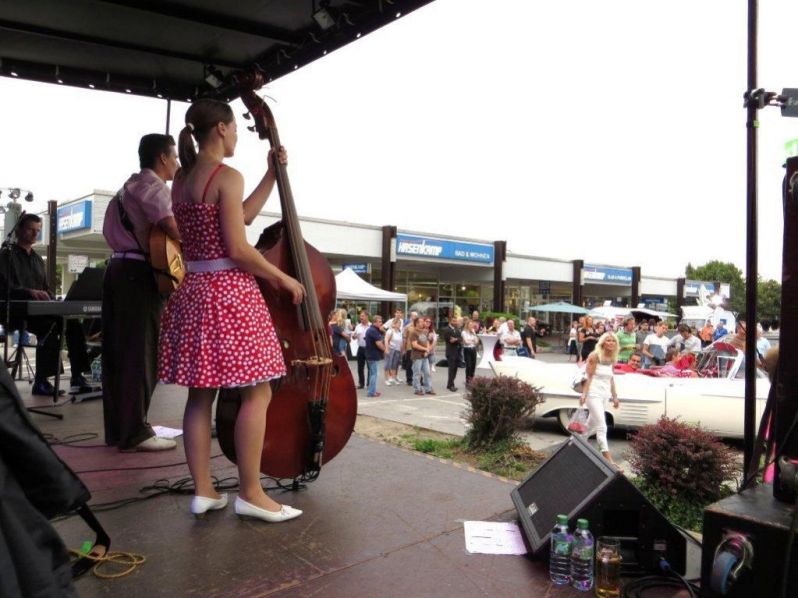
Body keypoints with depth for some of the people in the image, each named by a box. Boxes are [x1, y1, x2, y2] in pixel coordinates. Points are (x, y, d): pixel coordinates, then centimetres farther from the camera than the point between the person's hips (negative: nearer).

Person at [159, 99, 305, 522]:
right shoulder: (227, 177, -12)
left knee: (201, 393, 10)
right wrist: (284, 279, -5)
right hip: (229, 293, -9)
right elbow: (238, 250, -17)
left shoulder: (181, 179, 14)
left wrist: (272, 174, 21)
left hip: (193, 291, 9)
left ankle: (202, 490, 17)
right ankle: (250, 493, 6)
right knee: (257, 393, 0)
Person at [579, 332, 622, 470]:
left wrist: (614, 396, 15)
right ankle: (608, 459, -13)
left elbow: (611, 378, 15)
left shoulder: (612, 359, 8)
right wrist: (584, 394, -19)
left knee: (592, 425, 16)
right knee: (601, 427, -12)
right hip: (593, 394, -7)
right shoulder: (594, 356, -11)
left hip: (605, 395, 7)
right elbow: (588, 376, -13)